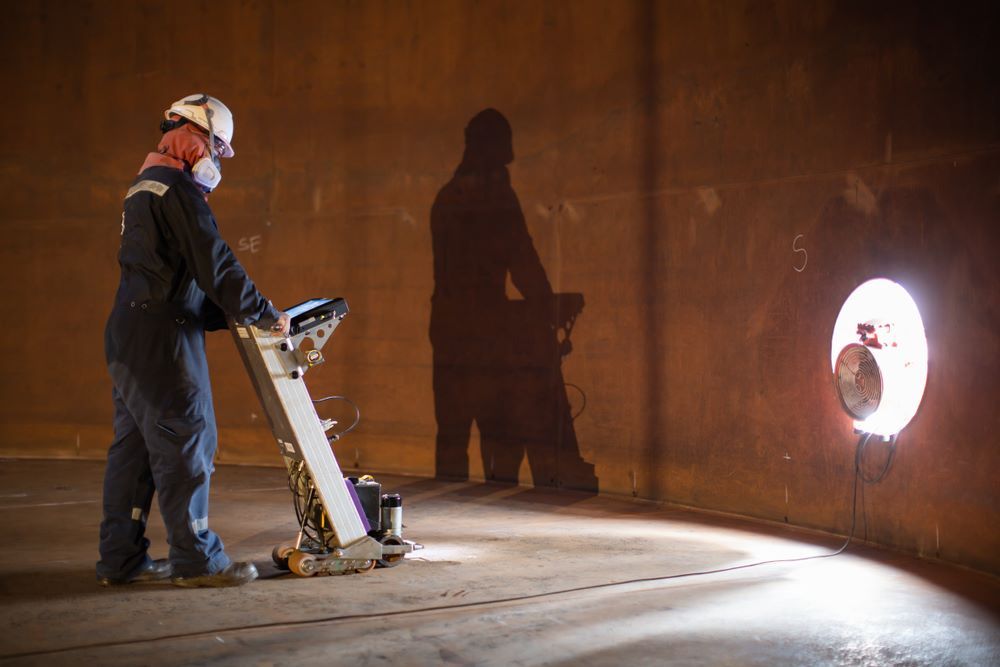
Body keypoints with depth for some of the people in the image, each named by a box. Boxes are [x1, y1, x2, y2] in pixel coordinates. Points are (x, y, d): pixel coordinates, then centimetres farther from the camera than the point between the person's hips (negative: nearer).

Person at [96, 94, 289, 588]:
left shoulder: (143, 189, 19)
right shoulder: (178, 191, -12)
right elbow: (216, 267, -18)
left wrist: (227, 316, 18)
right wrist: (265, 315, -9)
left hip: (130, 336, 10)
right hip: (162, 341, -10)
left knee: (133, 446, 12)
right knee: (185, 445, -4)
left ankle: (121, 558, 18)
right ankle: (196, 560, 2)